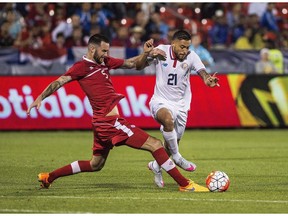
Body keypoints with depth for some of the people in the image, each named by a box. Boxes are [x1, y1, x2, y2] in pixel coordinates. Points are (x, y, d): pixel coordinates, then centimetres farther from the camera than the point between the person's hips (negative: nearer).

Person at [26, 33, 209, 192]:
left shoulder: (104, 61, 13)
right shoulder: (82, 67, -11)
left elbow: (130, 64, 20)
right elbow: (59, 82, -18)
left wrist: (145, 54, 2)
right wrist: (40, 98, -31)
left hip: (104, 122, 10)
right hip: (111, 121, -10)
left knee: (95, 165, 25)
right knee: (155, 144, -10)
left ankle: (48, 177, 31)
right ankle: (185, 184, -8)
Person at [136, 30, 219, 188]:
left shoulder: (191, 57, -11)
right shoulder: (161, 51, -13)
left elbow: (202, 72, -27)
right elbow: (139, 67, -11)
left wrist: (208, 80, -51)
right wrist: (146, 54, -31)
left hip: (181, 104, 3)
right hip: (161, 101, -3)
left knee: (172, 143, 10)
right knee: (168, 119, -37)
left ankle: (156, 166, 40)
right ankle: (177, 157, -19)